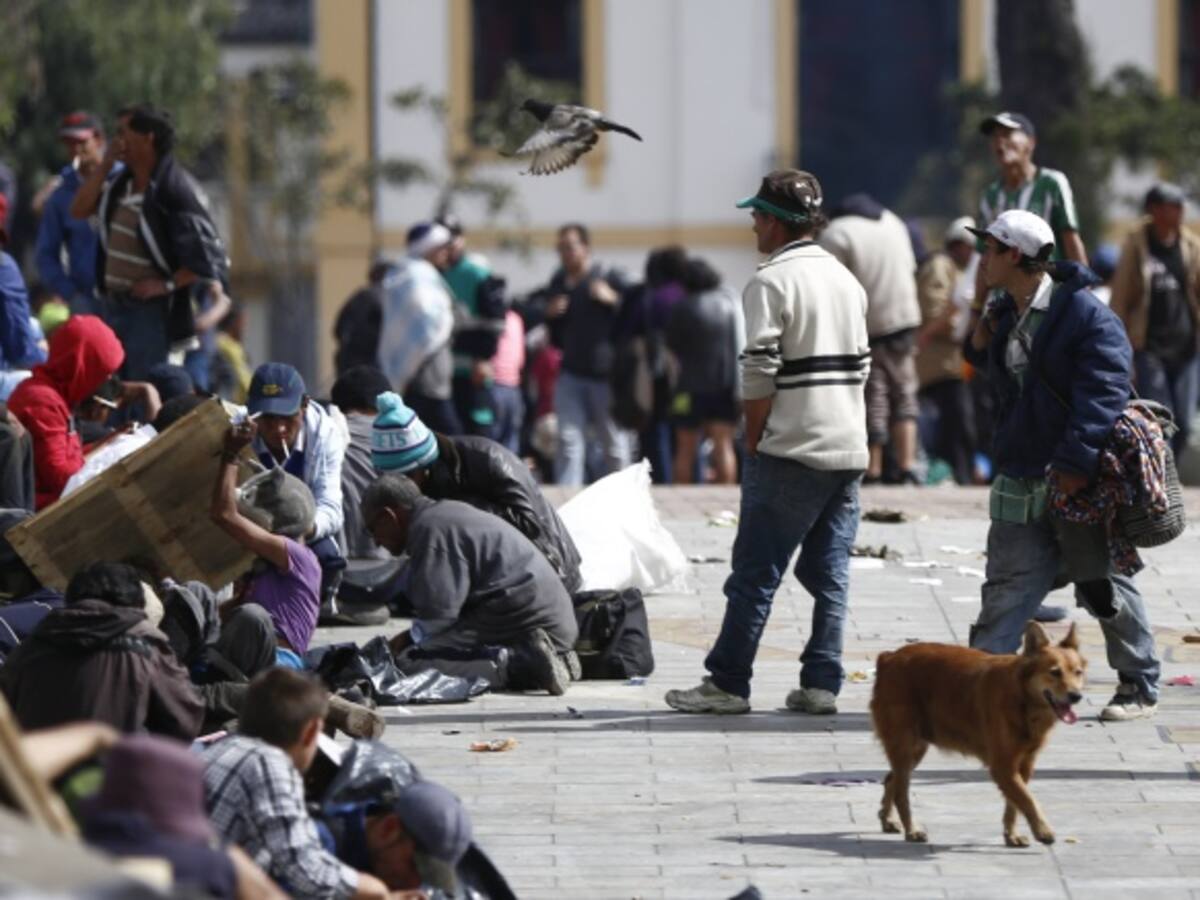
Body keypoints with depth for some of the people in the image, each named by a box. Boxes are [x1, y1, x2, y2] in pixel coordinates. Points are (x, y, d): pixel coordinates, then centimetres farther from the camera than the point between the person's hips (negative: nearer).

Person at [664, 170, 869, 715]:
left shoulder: (771, 282, -9)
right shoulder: (847, 280, 15)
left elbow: (759, 373, -14)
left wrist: (754, 441, -4)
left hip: (791, 450, -7)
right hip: (848, 450, 7)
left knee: (755, 572, -2)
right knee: (829, 573, 7)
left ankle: (728, 683, 0)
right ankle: (821, 684, 4)